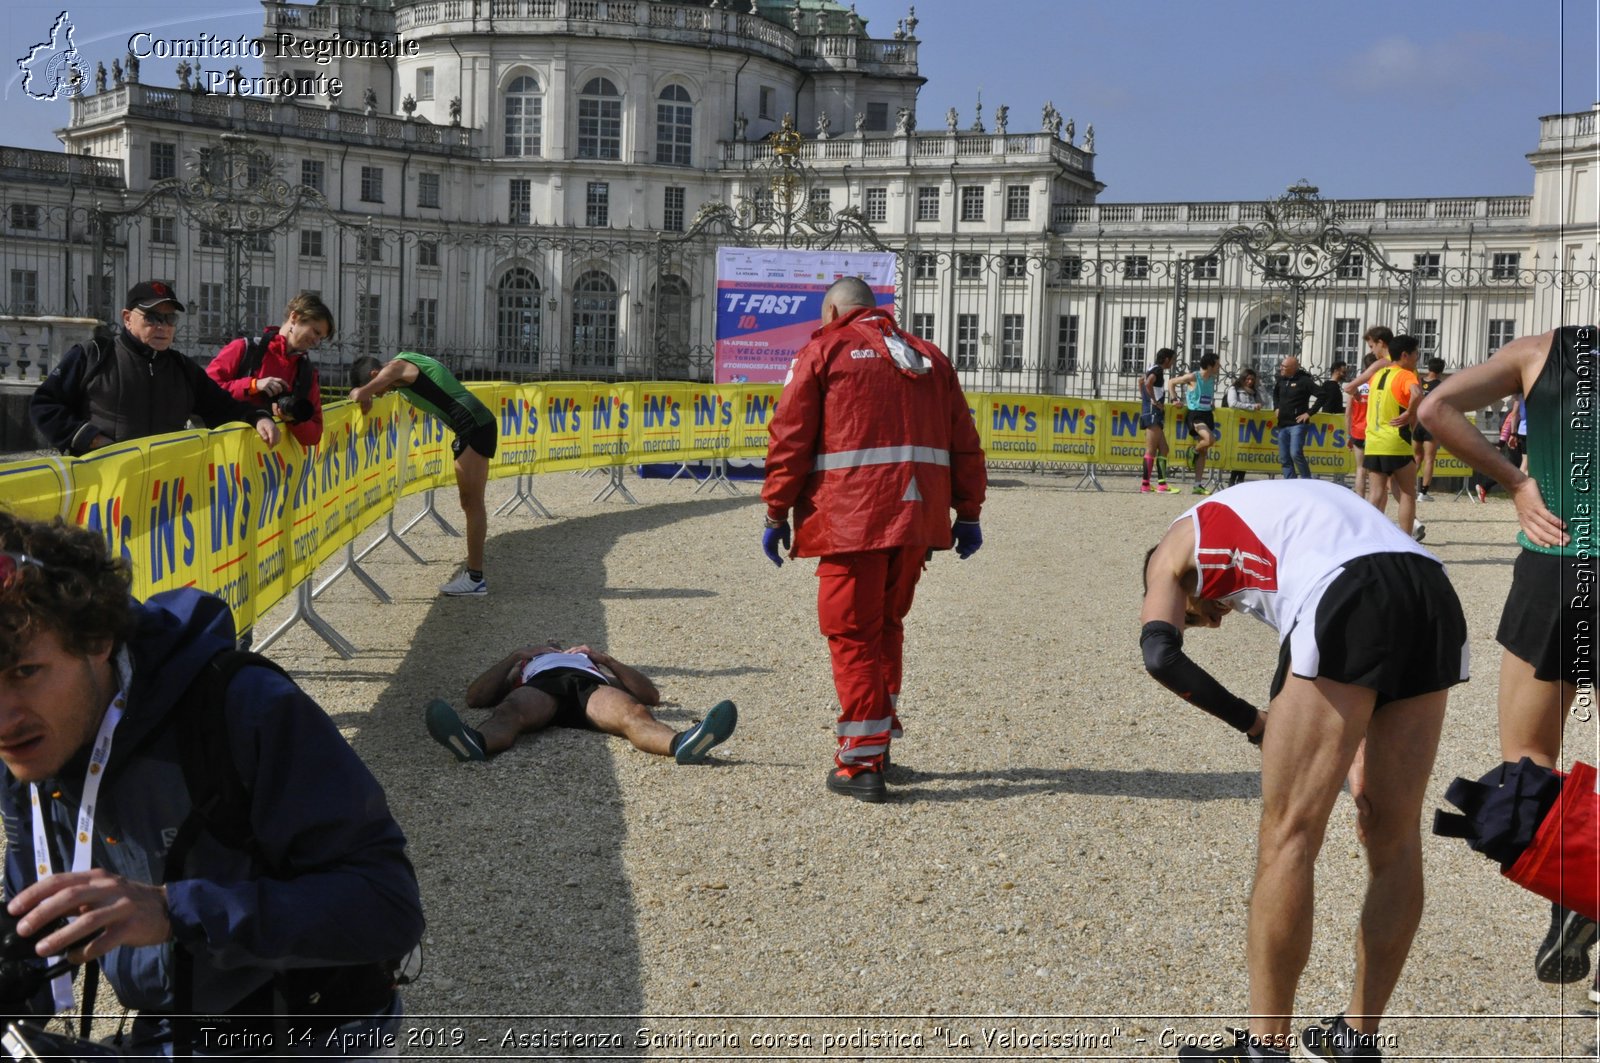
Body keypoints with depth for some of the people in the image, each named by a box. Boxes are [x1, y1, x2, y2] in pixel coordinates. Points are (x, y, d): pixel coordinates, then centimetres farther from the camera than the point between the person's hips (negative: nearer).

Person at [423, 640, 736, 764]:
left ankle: (682, 743, -69)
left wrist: (607, 659, 17)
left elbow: (651, 696, 29)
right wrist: (515, 656, 18)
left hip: (590, 684, 0)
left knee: (635, 713, -36)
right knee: (510, 712, -38)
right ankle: (474, 742, -73)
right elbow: (475, 697, 26)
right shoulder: (523, 666, 47)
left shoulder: (592, 662, 47)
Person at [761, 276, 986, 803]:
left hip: (852, 517, -5)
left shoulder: (824, 351, 5)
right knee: (886, 626, 19)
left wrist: (776, 514, 0)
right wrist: (968, 514, 17)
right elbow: (964, 444, 15)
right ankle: (878, 740, 24)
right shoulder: (929, 357, 20)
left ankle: (862, 764, -1)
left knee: (852, 633, 0)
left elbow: (790, 439, -3)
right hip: (919, 517, 5)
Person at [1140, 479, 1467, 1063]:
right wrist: (1364, 752, 26)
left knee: (1289, 835, 3)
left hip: (1347, 599, -7)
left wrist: (1255, 722, 14)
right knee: (1393, 838, 15)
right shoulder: (1277, 507, 41)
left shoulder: (1174, 547, 24)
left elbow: (1160, 654, 5)